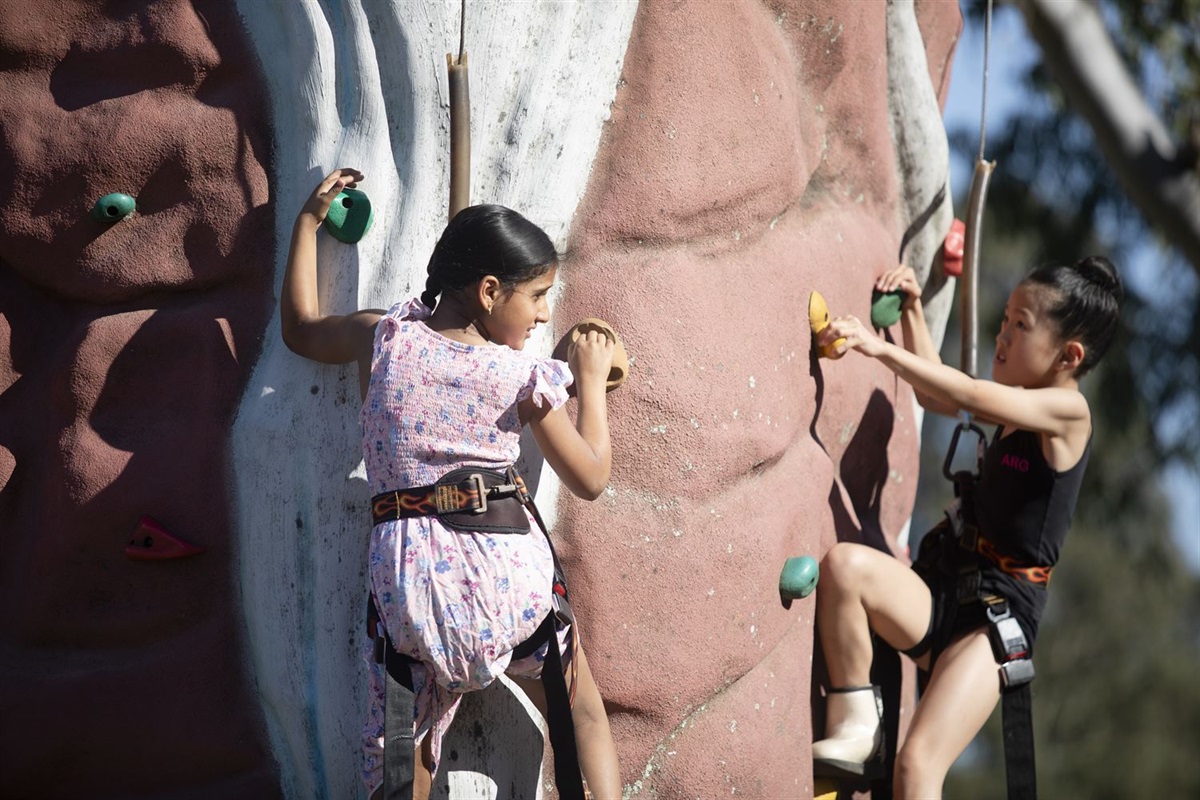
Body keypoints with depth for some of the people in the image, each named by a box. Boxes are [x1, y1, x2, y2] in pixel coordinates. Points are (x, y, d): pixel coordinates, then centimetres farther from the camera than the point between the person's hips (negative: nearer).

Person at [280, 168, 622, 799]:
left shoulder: (386, 338, 4)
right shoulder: (524, 379, -3)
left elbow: (301, 328, 25)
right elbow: (590, 478, 9)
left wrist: (309, 220, 33)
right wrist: (591, 382, 22)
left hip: (406, 587, 2)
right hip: (506, 580, -2)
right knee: (583, 713, 20)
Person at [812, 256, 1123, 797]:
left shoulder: (1067, 411, -11)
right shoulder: (1019, 404, 14)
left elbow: (967, 396, -23)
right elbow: (933, 393, 29)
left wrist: (880, 347, -27)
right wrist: (911, 310, 19)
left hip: (1000, 615, -7)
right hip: (947, 596, 7)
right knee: (844, 564, -25)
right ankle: (853, 727, -18)